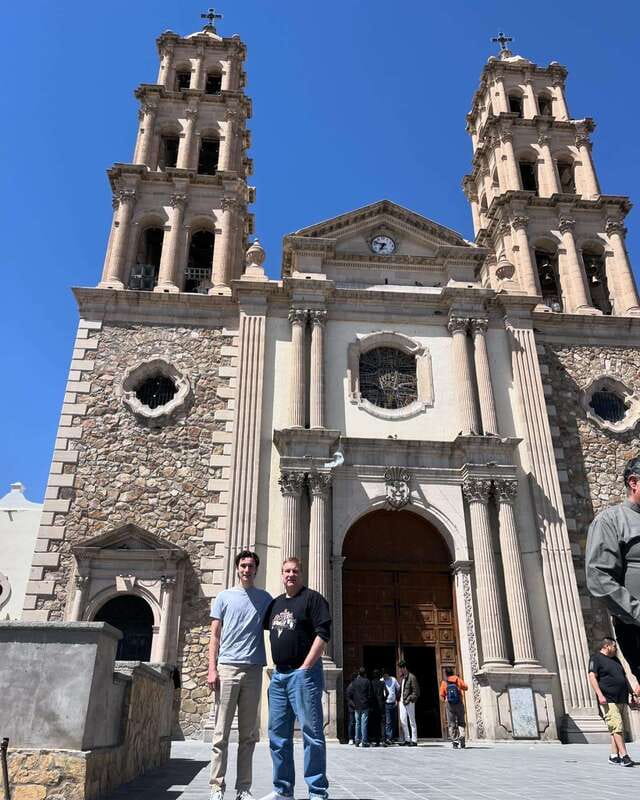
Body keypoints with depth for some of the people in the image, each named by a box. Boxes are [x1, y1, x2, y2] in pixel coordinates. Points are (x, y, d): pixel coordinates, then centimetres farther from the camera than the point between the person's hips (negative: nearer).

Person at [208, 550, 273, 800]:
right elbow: (215, 636, 7)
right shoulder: (224, 597, 9)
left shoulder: (265, 599, 12)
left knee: (248, 734, 7)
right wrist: (212, 669, -3)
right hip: (227, 667, -1)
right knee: (222, 732, 0)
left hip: (253, 669, 1)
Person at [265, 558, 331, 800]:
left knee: (311, 732, -4)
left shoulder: (312, 598, -2)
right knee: (278, 734, 10)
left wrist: (305, 667, -15)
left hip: (304, 672, -6)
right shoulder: (275, 603, 16)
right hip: (279, 674, 7)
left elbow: (322, 634, -11)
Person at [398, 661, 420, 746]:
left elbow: (416, 692, -12)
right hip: (402, 701, 7)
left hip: (409, 703, -7)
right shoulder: (401, 677, 14)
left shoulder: (412, 677, -11)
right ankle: (406, 739, 16)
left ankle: (414, 740, 7)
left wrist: (409, 699, -17)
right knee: (403, 721, 7)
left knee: (412, 721, 1)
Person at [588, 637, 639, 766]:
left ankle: (614, 756, 11)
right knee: (617, 727, -14)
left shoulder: (615, 660, 23)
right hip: (608, 700, -8)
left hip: (621, 700, 8)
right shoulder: (596, 658, -4)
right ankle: (624, 755, -16)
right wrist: (600, 695, -21)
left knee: (616, 728, 7)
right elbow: (592, 676, -13)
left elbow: (624, 677, 30)